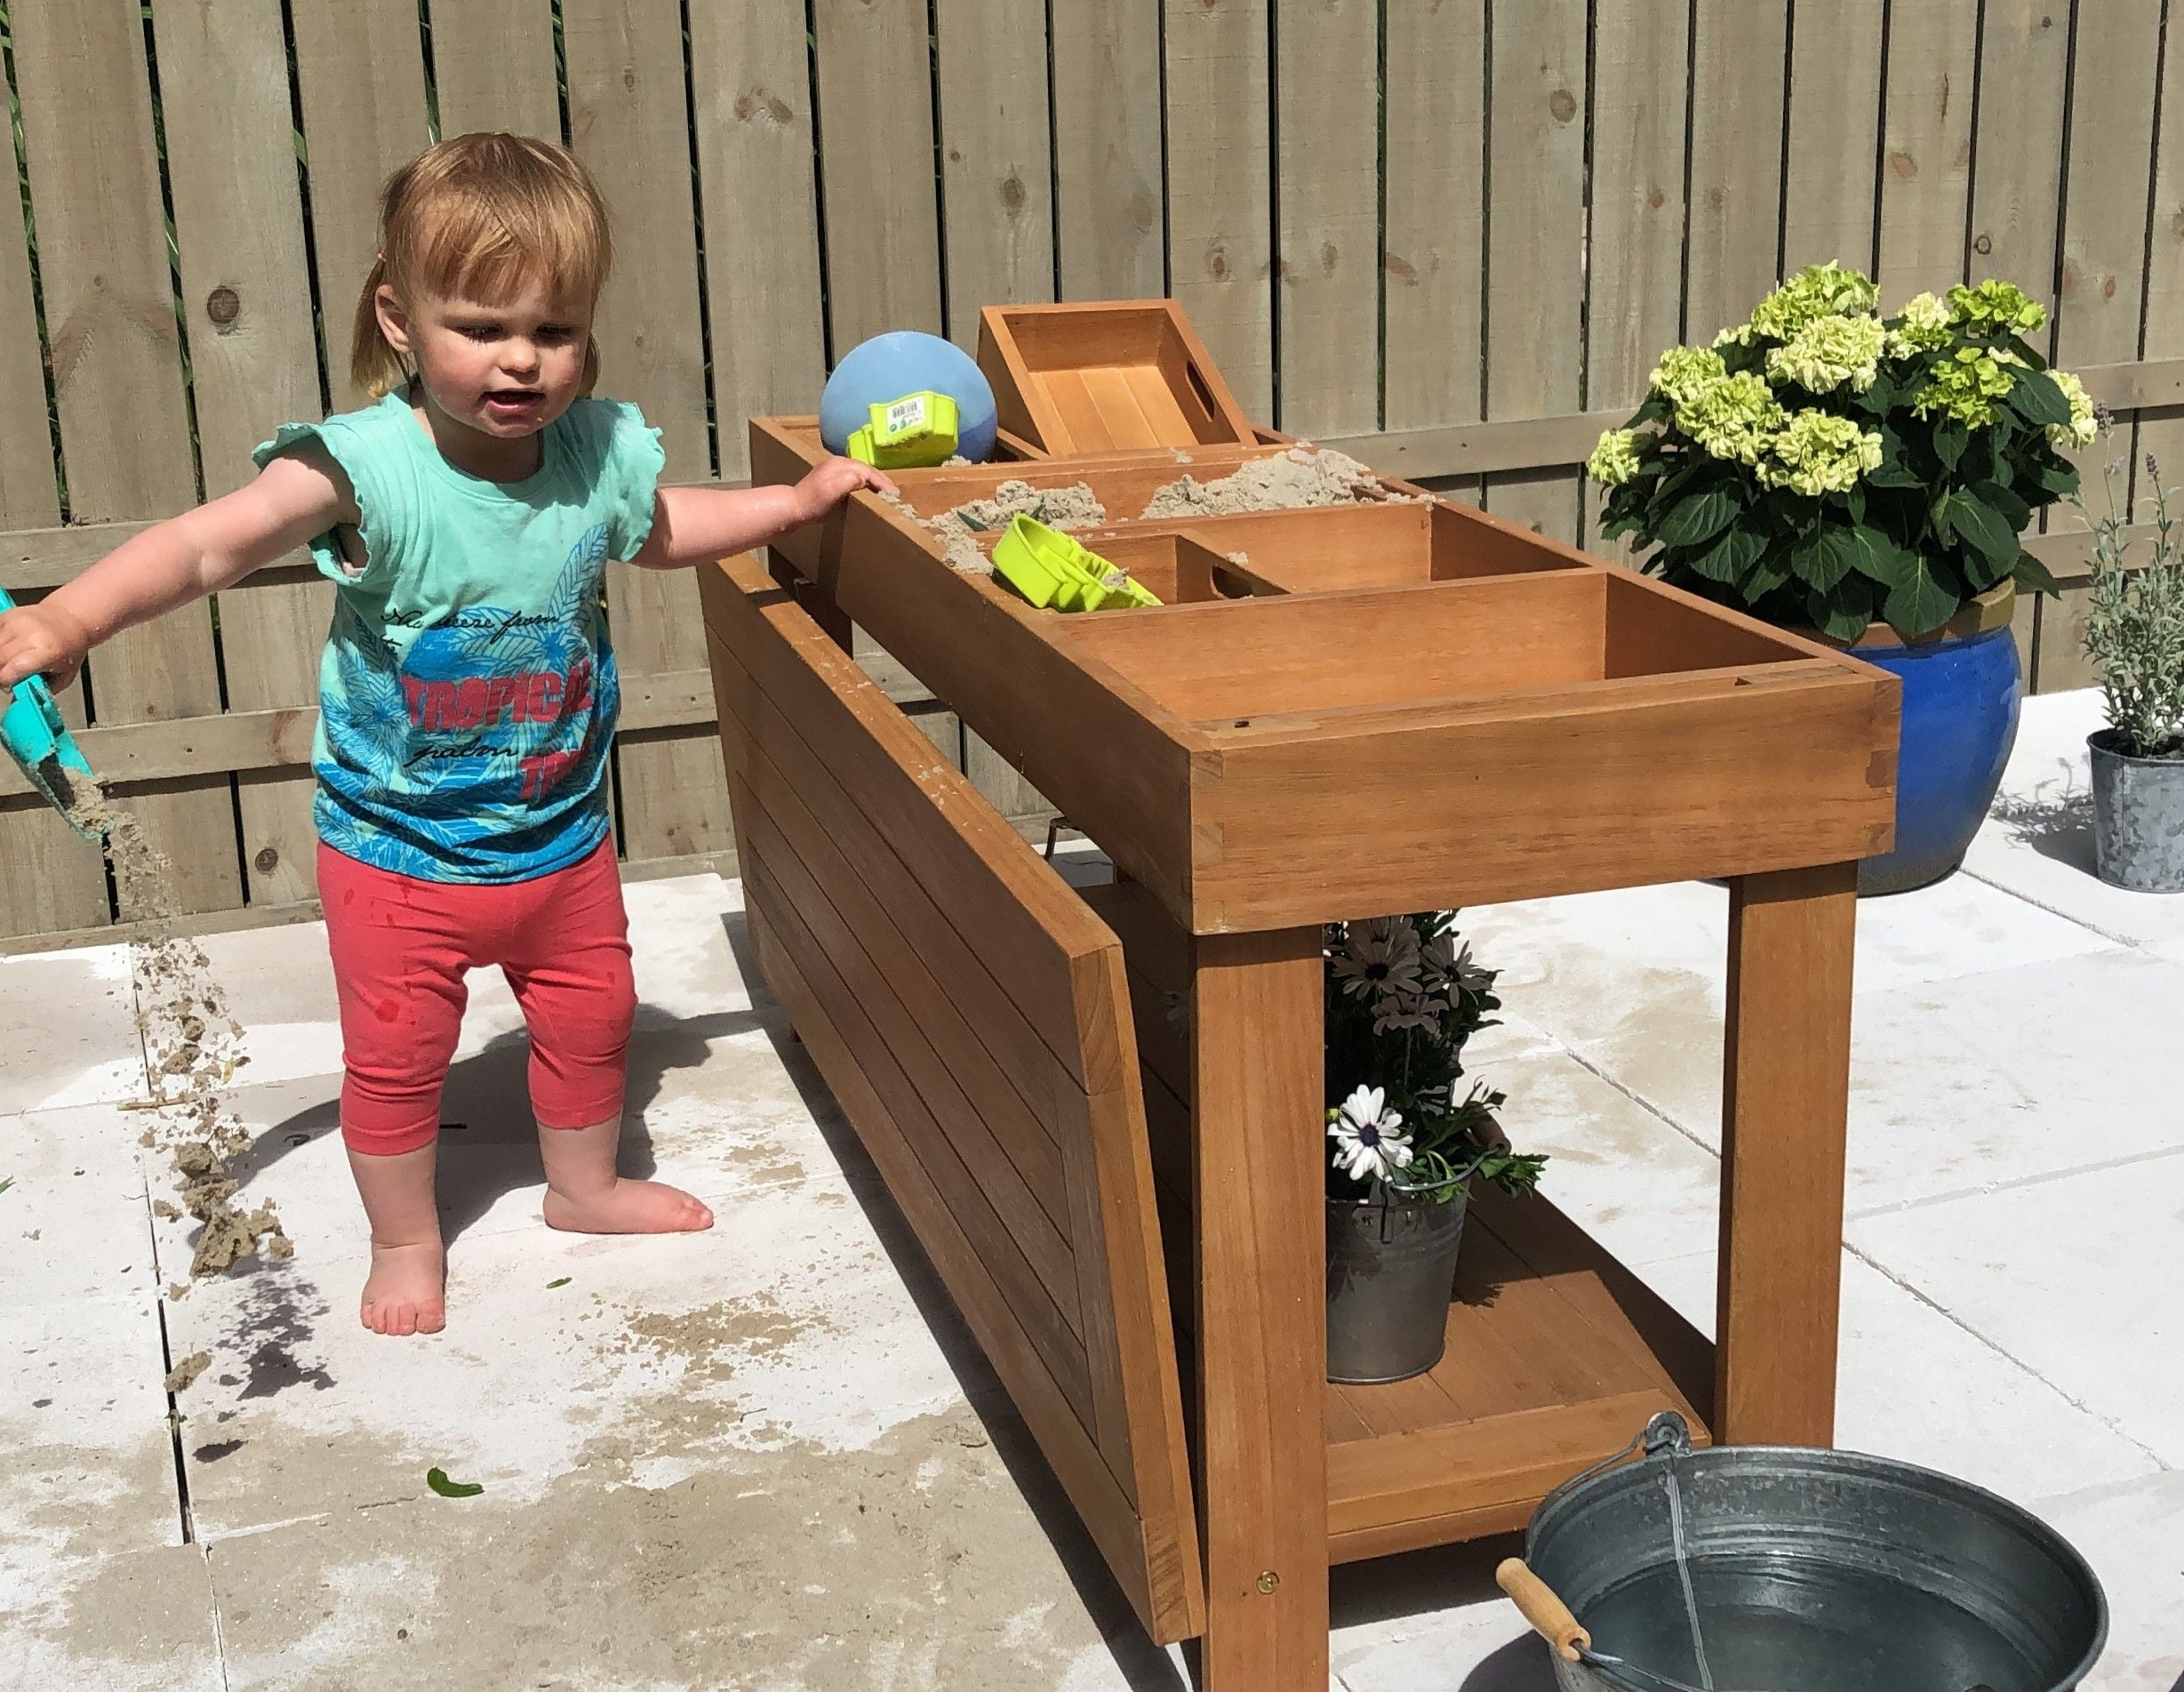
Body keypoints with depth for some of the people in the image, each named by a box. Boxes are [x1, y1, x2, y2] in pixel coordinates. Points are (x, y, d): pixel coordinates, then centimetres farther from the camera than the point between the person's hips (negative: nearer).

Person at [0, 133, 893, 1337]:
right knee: (396, 1056, 8)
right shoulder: (366, 469, -27)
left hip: (563, 839, 4)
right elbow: (204, 546, -36)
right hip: (396, 853, -4)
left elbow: (657, 529, 13)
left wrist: (800, 500, 11)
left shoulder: (601, 452, -11)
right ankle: (405, 1240, 34)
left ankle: (585, 1185, 48)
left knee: (591, 1015, 20)